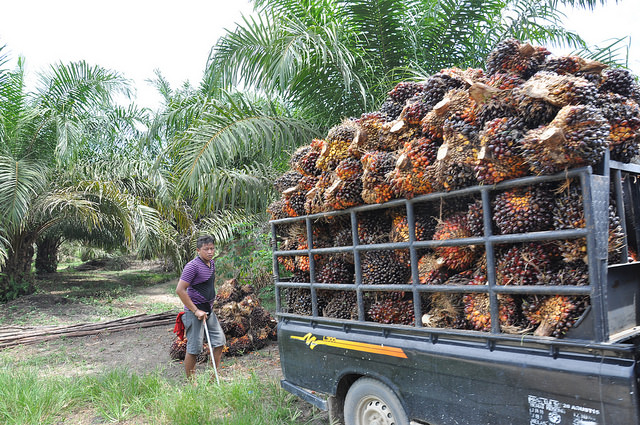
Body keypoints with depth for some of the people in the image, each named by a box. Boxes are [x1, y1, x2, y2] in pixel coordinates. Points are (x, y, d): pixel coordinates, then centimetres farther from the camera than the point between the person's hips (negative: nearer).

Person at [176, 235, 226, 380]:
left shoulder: (212, 263, 8)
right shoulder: (193, 266, -19)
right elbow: (180, 290, -22)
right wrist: (196, 311, -21)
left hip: (208, 310, 9)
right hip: (195, 311, -9)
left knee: (219, 340, 12)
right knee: (194, 348, -2)